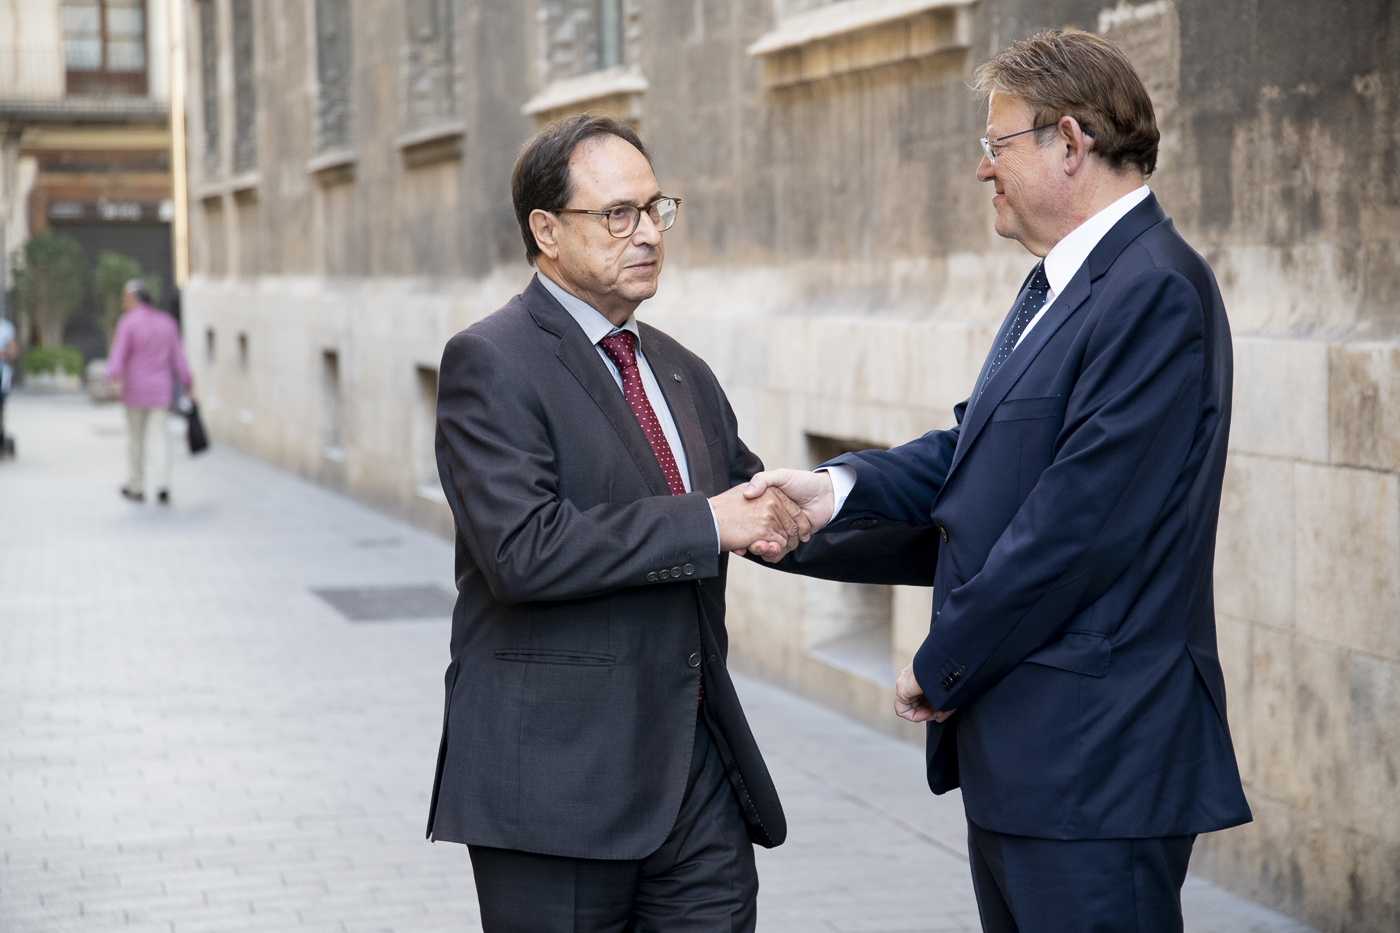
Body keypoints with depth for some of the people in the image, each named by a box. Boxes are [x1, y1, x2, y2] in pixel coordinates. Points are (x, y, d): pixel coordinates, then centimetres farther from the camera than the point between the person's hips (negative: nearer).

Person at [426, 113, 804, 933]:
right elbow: (523, 549, -22)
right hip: (558, 783, -6)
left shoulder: (683, 373, 16)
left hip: (699, 772, 7)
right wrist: (705, 523, -19)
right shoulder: (491, 363, -9)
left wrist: (778, 512, 1)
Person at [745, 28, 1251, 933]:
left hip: (1094, 765, -10)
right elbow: (978, 447, 16)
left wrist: (942, 667, -13)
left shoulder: (1156, 291, -18)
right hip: (1016, 750, 10)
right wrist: (838, 488, -1)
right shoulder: (1059, 285, 16)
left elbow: (1078, 522, -22)